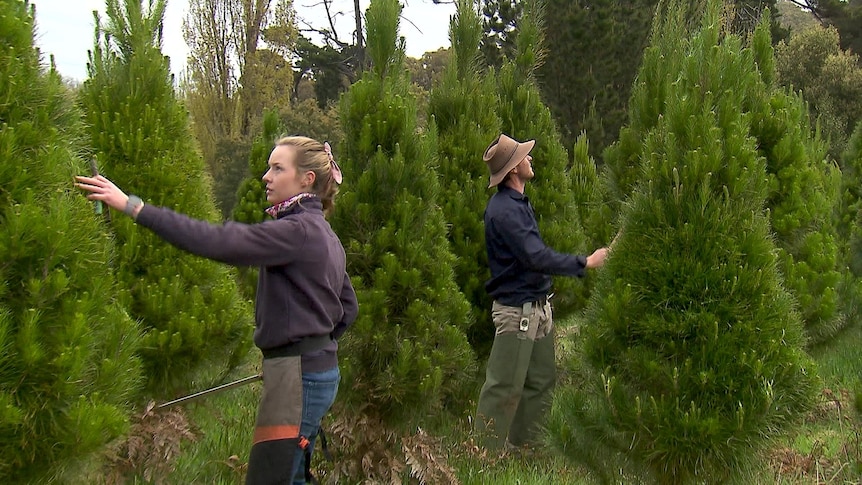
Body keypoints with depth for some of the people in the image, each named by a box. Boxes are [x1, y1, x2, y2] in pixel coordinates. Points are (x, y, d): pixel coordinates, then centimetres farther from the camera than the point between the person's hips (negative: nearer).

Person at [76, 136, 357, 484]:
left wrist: (133, 206, -27)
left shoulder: (298, 231, -18)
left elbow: (216, 241, -27)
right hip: (319, 367, 10)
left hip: (298, 377, -10)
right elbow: (348, 308, 21)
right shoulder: (323, 236, 13)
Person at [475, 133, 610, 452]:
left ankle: (521, 444, 26)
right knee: (505, 386, -4)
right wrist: (585, 263, -18)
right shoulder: (503, 210, -20)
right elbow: (536, 257, -25)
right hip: (516, 309, -10)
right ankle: (487, 453, 6)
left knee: (541, 380, 15)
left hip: (537, 306, 10)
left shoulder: (519, 203, 13)